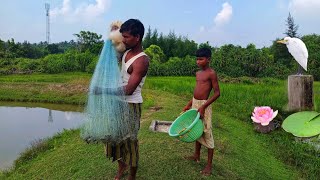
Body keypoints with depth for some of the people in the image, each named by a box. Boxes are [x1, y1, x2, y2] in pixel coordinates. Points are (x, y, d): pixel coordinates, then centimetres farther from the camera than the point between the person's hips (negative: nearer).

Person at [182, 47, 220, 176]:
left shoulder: (211, 73, -13)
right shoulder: (198, 73, 11)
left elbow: (217, 93, -15)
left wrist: (203, 106, -21)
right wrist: (189, 104, 17)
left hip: (204, 105, -8)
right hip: (195, 104, 8)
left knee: (207, 133, 0)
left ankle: (209, 164, 10)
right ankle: (197, 156, 35)